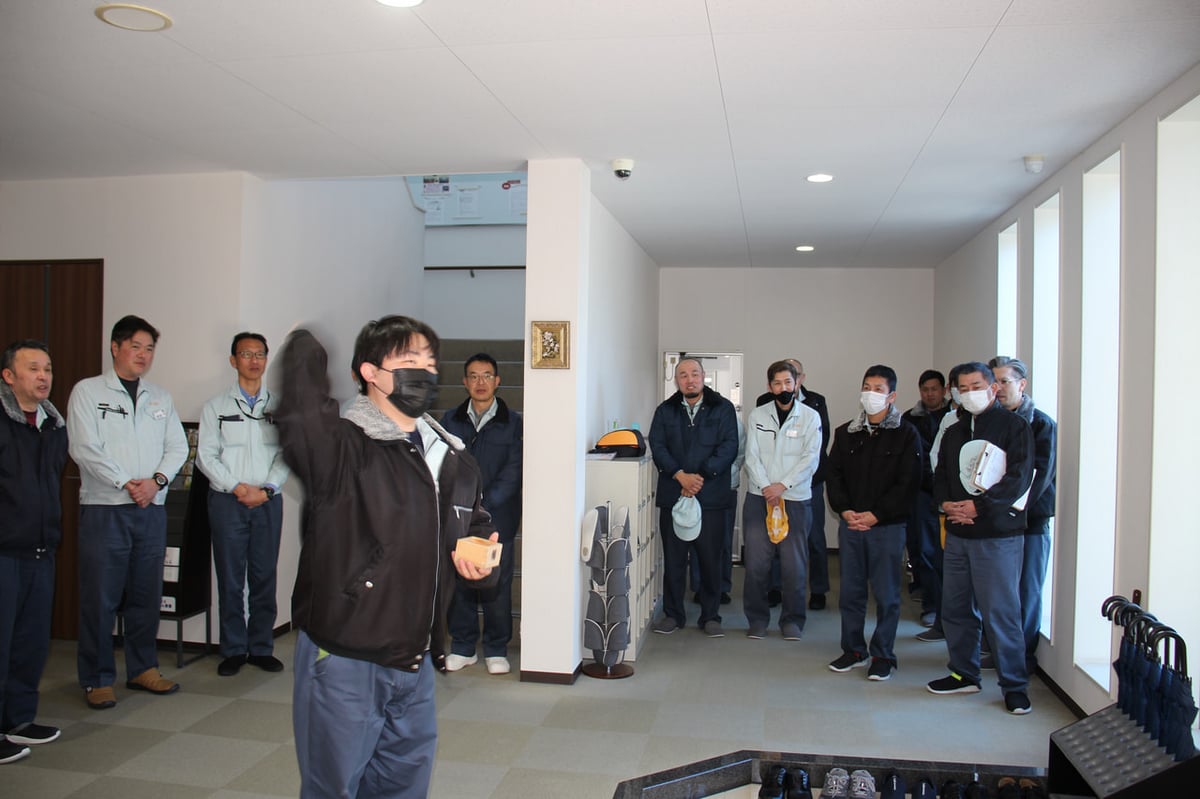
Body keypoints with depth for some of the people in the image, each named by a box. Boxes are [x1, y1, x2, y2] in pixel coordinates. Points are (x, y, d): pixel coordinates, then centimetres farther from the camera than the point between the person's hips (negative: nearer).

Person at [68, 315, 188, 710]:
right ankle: (97, 679, 11)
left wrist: (157, 480, -9)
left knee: (147, 594, 9)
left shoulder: (160, 397, 15)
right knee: (100, 598, -1)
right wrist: (127, 482, -15)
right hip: (104, 509, -4)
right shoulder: (88, 391, 2)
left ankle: (142, 669, 21)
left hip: (152, 509, 4)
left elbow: (178, 447, 9)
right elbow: (84, 448, -8)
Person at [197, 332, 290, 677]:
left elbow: (286, 453, 3)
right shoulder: (216, 406, 6)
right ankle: (233, 650, 13)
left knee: (264, 577, 5)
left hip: (268, 501, 1)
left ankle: (261, 648, 15)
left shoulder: (279, 406, 8)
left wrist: (266, 489, -10)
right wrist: (238, 487, -11)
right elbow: (206, 456, 0)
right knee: (230, 579, 3)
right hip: (227, 501, -1)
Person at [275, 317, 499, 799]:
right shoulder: (345, 448, -16)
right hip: (343, 661, -6)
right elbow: (300, 419, -40)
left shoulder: (455, 461, 8)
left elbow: (476, 523, 24)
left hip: (416, 662, 7)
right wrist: (305, 342, -39)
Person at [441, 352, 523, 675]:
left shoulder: (512, 422, 2)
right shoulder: (451, 420, 10)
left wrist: (482, 507, -12)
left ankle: (496, 649, 18)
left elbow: (512, 473, -4)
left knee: (496, 585, 2)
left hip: (497, 519, -2)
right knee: (459, 582, 6)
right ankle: (463, 647, 22)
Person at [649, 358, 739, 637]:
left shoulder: (723, 409, 6)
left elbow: (729, 447, -4)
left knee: (710, 558, 3)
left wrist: (701, 476, -14)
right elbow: (657, 447, 0)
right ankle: (673, 614, 20)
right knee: (673, 558, 7)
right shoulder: (664, 411, 11)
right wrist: (680, 475, -15)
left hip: (711, 495, -1)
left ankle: (710, 616, 17)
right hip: (673, 495, 2)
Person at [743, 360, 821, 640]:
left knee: (794, 565, 2)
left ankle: (792, 620, 17)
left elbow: (810, 458, -4)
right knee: (756, 564, 1)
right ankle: (757, 619, 16)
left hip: (796, 499, -1)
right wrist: (765, 487, -12)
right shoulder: (757, 415, 8)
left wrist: (782, 485, -13)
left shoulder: (810, 416, 4)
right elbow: (751, 456, 2)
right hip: (759, 498, 1)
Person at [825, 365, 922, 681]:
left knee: (886, 594, 3)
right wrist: (845, 510, -7)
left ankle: (883, 655, 15)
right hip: (850, 524, 4)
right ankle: (854, 650, 22)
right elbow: (834, 475, 8)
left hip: (887, 526, -4)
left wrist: (876, 515, -13)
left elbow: (908, 483, -8)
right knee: (850, 592, 9)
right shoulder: (846, 433, 10)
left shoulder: (906, 435, -2)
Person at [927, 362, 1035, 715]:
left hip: (999, 535, -6)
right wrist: (946, 503, -5)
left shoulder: (1014, 427, -3)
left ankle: (1015, 685, 10)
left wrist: (977, 506, -17)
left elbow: (1019, 477, -12)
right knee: (955, 607, 11)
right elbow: (940, 475, 16)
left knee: (1000, 612, -4)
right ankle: (964, 674, 25)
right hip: (957, 534, 6)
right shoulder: (953, 432, 17)